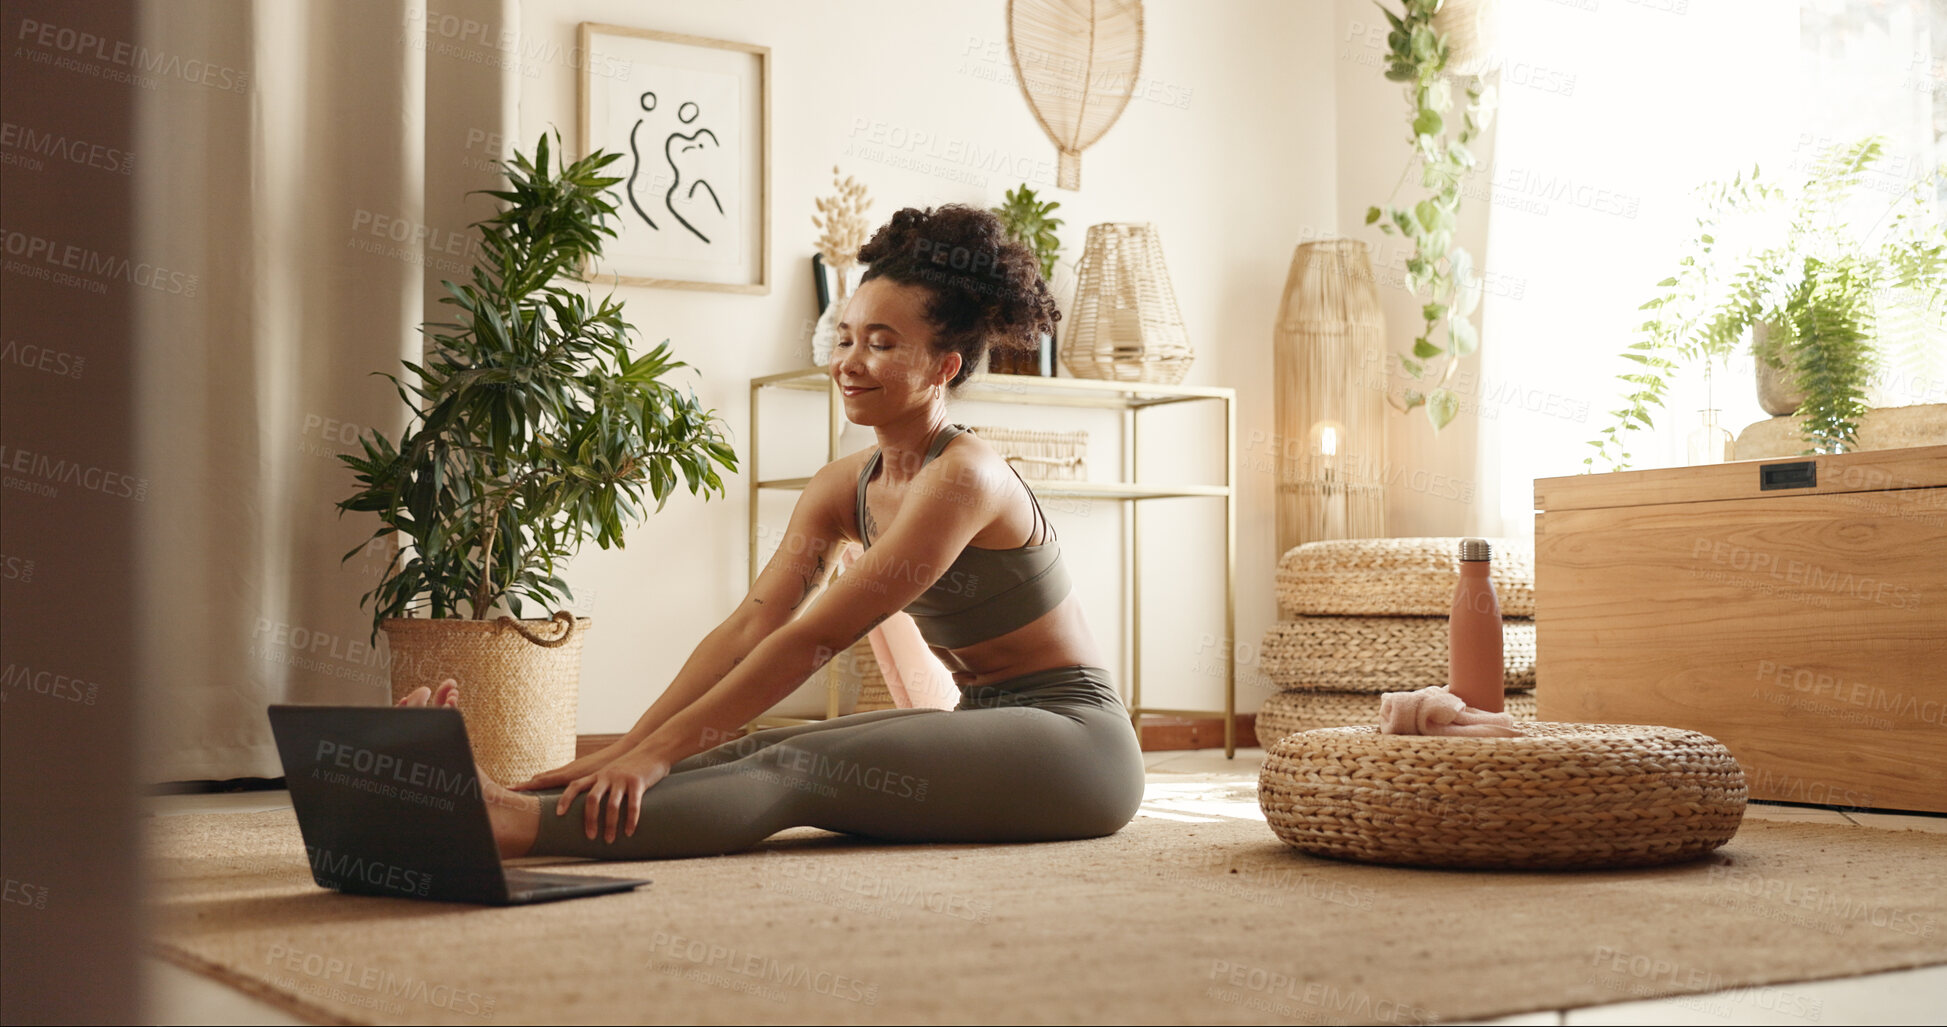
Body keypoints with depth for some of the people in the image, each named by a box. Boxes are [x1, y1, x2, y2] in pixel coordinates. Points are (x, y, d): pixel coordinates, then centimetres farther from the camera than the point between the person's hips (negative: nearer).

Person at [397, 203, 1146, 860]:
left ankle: (516, 822, -41)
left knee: (791, 768, -27)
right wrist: (624, 750, -13)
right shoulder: (842, 488, 6)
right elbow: (747, 628, -2)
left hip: (1072, 740, -8)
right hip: (981, 729, 8)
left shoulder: (963, 477, -20)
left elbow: (814, 637, -23)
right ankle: (495, 800, -23)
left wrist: (662, 751, -23)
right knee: (756, 751, -14)